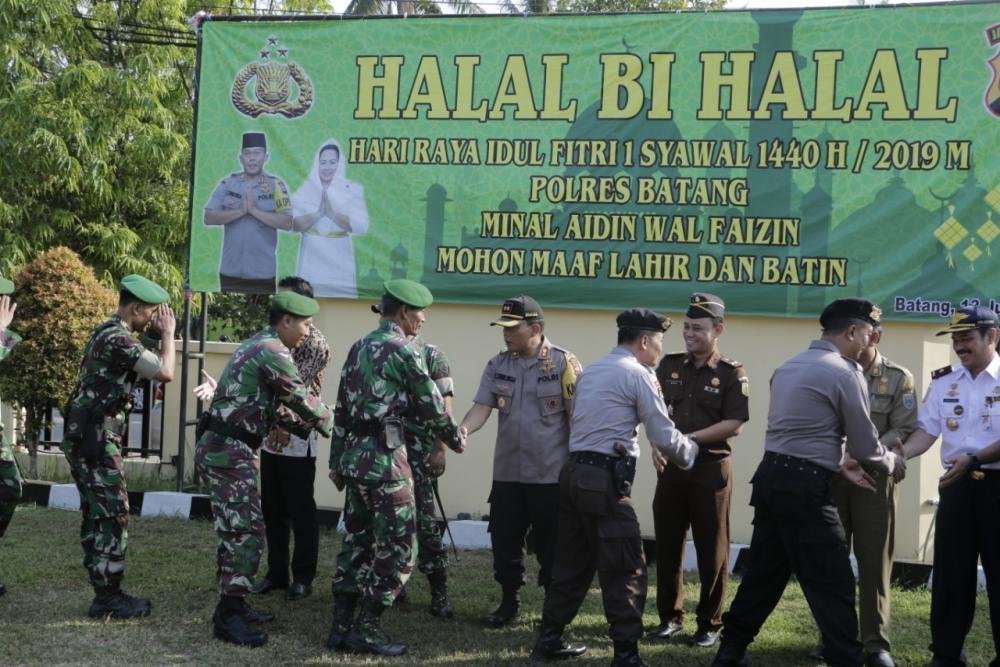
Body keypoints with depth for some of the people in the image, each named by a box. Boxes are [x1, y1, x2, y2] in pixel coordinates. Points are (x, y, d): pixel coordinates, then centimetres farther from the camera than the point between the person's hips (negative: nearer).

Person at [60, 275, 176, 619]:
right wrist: (167, 333, -9)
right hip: (95, 439, -10)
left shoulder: (109, 333, 15)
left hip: (89, 438, 10)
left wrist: (157, 336, 9)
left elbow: (144, 363, 23)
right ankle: (107, 598, -3)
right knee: (113, 516, -6)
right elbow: (165, 373, -23)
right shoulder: (118, 339, -18)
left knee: (98, 517, 12)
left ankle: (106, 592, 16)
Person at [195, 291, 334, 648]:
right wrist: (335, 428, 8)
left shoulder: (257, 346, 19)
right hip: (230, 450, -11)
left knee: (237, 530, 16)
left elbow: (277, 406, 24)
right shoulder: (273, 351, -13)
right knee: (246, 531, -10)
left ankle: (233, 605, 23)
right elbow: (301, 400, -8)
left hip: (225, 447, 11)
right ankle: (228, 616, -9)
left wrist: (312, 428, 20)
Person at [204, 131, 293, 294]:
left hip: (263, 273, -2)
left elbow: (287, 223, -10)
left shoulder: (276, 185, -1)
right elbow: (208, 218, -4)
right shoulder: (227, 183, 4)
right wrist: (241, 210, -17)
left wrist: (254, 210, -18)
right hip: (230, 271, 2)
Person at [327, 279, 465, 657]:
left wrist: (336, 461, 20)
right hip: (384, 457, -8)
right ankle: (367, 629, 2)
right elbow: (431, 405, -4)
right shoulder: (402, 350, -9)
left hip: (354, 455, 8)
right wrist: (455, 440, 13)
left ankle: (341, 627, 15)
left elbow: (342, 410, 16)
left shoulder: (359, 348, 14)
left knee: (357, 542, 14)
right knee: (396, 548, 0)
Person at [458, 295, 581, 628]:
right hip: (507, 473, 5)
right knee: (504, 541, 12)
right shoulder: (497, 366, 6)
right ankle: (509, 603, 28)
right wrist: (462, 430, -22)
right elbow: (482, 407, -1)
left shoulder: (564, 363, -8)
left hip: (551, 476, -5)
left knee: (550, 547, 5)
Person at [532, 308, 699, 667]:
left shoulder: (590, 371, 20)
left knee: (571, 560, 17)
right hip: (605, 478, -8)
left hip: (574, 472, 9)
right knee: (625, 568, -3)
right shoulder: (638, 374, -5)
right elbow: (664, 437, -6)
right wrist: (691, 453, 13)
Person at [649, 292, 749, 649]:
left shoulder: (731, 373, -5)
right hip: (670, 466, 4)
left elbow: (734, 425, -11)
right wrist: (657, 444, -10)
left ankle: (710, 623, 11)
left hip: (711, 468, -4)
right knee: (668, 543, 8)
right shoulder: (669, 366, 7)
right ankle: (670, 616, 20)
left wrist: (689, 439, -17)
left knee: (711, 549, 2)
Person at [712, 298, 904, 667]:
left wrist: (839, 466, 21)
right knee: (831, 582, -2)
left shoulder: (788, 367, 17)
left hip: (771, 477, 9)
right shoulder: (845, 373, -8)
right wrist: (892, 464, 17)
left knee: (763, 572, 16)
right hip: (804, 487, -8)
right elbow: (865, 446, -3)